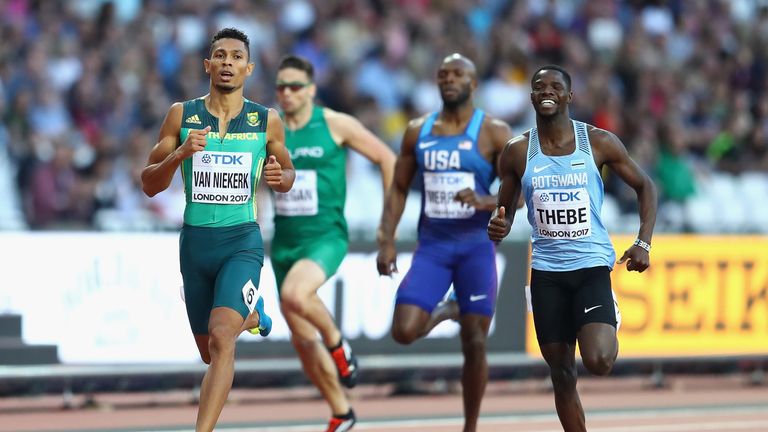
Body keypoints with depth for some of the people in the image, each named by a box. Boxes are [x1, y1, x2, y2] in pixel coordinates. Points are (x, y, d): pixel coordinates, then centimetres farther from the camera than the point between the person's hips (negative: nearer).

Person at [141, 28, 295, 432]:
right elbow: (149, 185, 0)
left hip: (242, 240, -2)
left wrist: (279, 177, -9)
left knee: (221, 340, -24)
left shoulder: (267, 121, 0)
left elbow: (288, 173, 16)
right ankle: (252, 314, 53)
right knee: (210, 354, 18)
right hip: (195, 242, 2)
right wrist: (179, 154, -20)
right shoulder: (182, 115, -1)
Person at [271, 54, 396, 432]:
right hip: (285, 240, 5)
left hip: (325, 237, -5)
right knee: (302, 339, 7)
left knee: (295, 295, -35)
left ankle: (337, 343, -6)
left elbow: (386, 159, 2)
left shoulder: (335, 125, -5)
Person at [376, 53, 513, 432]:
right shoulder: (417, 131, 6)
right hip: (431, 246, 3)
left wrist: (485, 202, -26)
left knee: (474, 344, -2)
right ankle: (445, 312, 23)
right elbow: (399, 189, 11)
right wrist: (387, 241, 1)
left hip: (476, 246, -3)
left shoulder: (493, 132, -5)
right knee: (404, 331, -12)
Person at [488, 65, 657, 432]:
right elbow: (504, 212, 12)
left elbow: (644, 186, 7)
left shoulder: (599, 142, -4)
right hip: (546, 271, 2)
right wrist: (499, 227, -13)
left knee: (598, 361, -22)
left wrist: (643, 243, -5)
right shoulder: (517, 152, 1)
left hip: (592, 263, -2)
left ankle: (611, 327, 13)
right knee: (562, 374, 5)